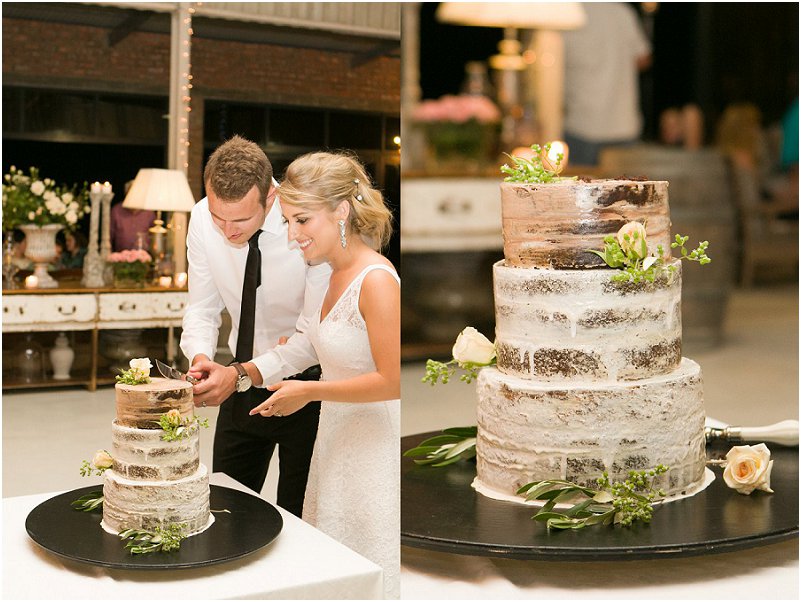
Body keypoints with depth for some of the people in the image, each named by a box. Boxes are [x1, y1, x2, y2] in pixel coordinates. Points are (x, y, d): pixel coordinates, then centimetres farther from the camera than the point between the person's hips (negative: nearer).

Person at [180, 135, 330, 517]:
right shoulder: (203, 218, -12)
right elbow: (202, 308, -1)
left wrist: (242, 374, -31)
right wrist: (200, 357, -22)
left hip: (307, 384, -4)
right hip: (243, 381, 4)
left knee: (297, 514, 8)